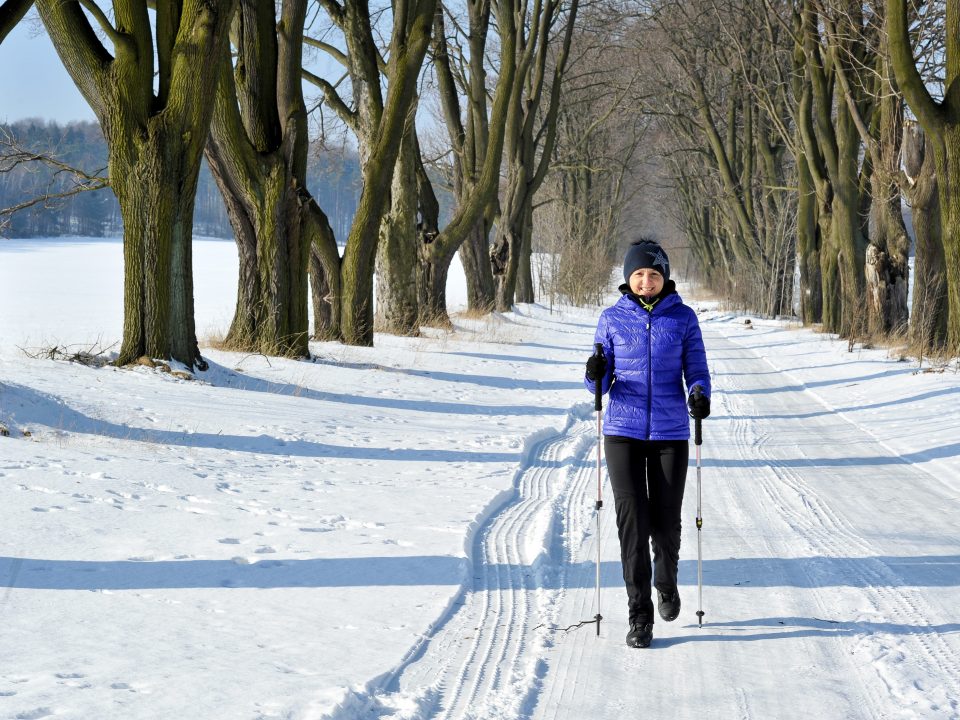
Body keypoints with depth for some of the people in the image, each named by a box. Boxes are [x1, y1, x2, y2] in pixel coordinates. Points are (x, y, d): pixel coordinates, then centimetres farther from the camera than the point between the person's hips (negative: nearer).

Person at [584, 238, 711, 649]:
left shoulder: (683, 318, 2)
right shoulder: (612, 319, 3)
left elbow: (696, 370, 2)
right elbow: (601, 383, 5)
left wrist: (699, 395, -20)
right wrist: (595, 376, -18)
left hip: (670, 432, 0)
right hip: (623, 430, 0)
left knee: (665, 522, 4)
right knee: (632, 522, -7)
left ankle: (666, 582, 36)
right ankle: (640, 616, 0)